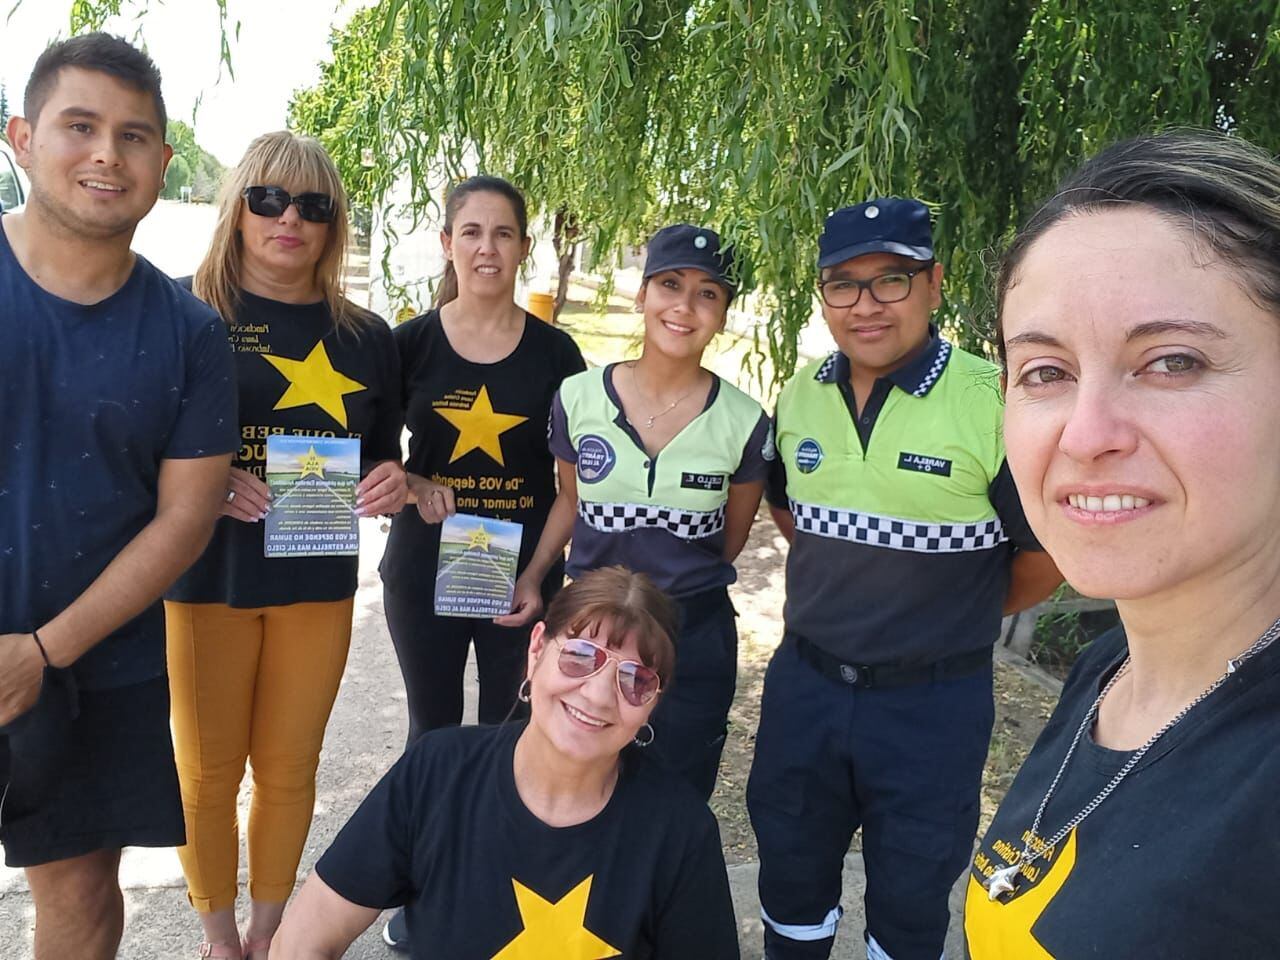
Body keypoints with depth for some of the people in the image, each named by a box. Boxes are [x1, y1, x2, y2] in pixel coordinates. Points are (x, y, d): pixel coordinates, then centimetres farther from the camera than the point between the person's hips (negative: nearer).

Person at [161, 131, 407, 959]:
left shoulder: (366, 336, 5)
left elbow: (383, 462, 11)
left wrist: (393, 484, -11)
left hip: (320, 583, 3)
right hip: (208, 578, -2)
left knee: (289, 768, 15)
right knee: (208, 770, 10)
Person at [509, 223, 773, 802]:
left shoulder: (744, 424, -10)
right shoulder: (577, 398, -7)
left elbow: (732, 538, 5)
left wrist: (680, 585, 8)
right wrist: (532, 574, -3)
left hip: (696, 637, -1)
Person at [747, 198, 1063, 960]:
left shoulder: (995, 401, -18)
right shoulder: (800, 396, -1)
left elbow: (1047, 555, -8)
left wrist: (958, 614, 5)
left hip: (933, 702, -4)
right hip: (803, 684, 5)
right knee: (790, 878, 22)